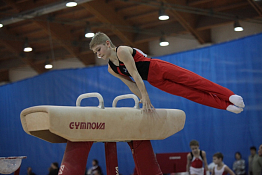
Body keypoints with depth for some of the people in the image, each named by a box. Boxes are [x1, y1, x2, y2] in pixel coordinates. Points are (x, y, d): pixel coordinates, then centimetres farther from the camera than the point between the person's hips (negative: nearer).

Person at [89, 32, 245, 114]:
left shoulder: (122, 51, -17)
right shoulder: (111, 69, 5)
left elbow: (135, 74, -22)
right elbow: (130, 83, 9)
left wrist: (145, 96, -25)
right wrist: (145, 101, 3)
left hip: (158, 68, -6)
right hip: (155, 81, 6)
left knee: (191, 80, -14)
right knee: (188, 93, 1)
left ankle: (230, 96, -14)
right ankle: (226, 105, 2)